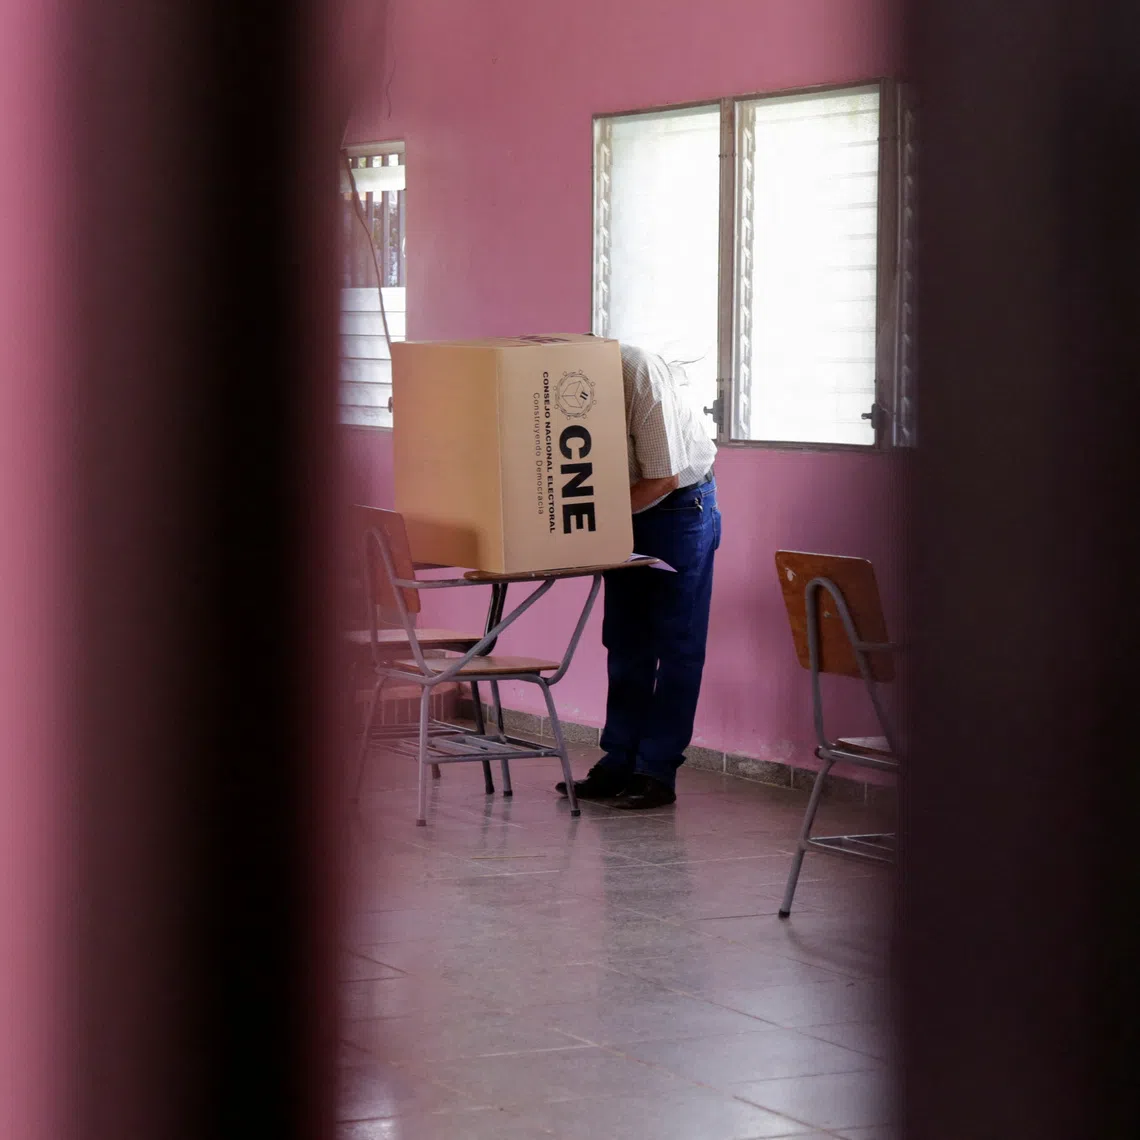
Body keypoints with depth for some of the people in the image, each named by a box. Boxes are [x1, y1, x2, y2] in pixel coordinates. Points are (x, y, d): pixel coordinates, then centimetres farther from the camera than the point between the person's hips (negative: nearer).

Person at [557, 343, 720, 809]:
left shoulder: (641, 375, -30)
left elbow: (664, 477, -25)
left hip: (680, 504, -7)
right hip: (628, 508, 7)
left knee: (676, 646, -5)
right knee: (626, 643, 8)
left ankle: (657, 774, -3)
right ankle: (619, 765, 13)